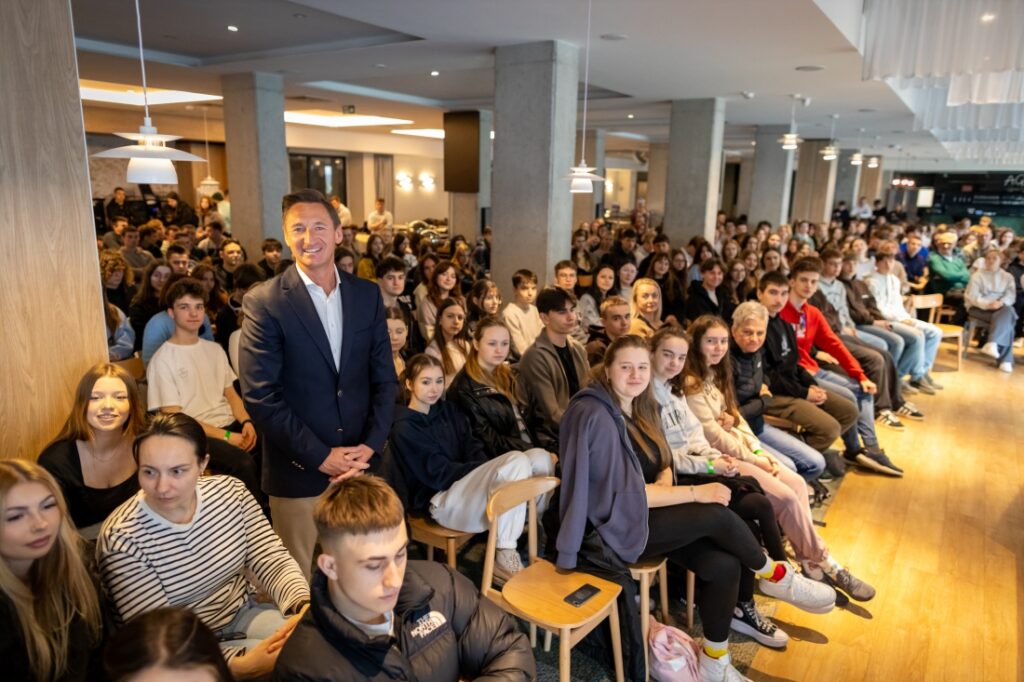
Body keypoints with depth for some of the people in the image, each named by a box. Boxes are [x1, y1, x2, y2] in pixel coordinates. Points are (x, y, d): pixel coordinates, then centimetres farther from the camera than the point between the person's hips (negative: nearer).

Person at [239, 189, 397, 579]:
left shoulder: (367, 295, 5)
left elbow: (385, 378, 6)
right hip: (298, 471, -3)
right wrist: (320, 456, -13)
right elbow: (260, 396, -11)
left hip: (361, 463, 3)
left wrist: (369, 446, -5)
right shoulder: (263, 303, -7)